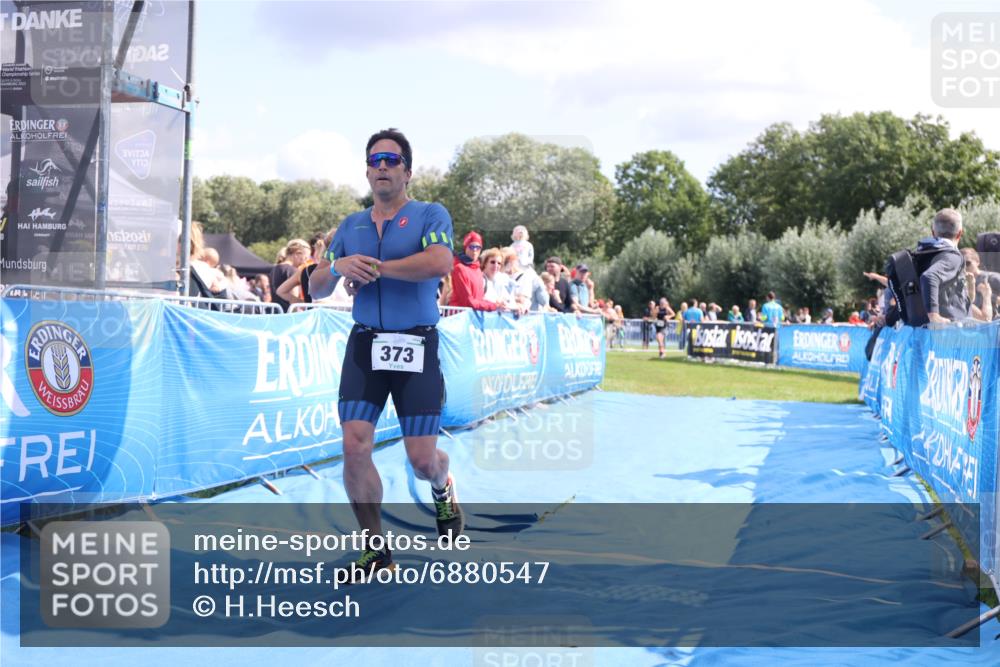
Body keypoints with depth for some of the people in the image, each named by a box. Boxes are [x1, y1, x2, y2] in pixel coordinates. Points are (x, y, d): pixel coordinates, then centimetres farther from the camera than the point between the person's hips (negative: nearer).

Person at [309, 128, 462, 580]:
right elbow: (317, 289, 14)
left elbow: (440, 262, -22)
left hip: (416, 346, -4)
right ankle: (376, 549, 7)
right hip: (364, 345, 4)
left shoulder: (430, 215, -1)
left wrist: (376, 267, -15)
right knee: (354, 447, -8)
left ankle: (443, 490, 37)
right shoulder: (351, 226, 14)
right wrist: (338, 266, -9)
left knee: (422, 459, -2)